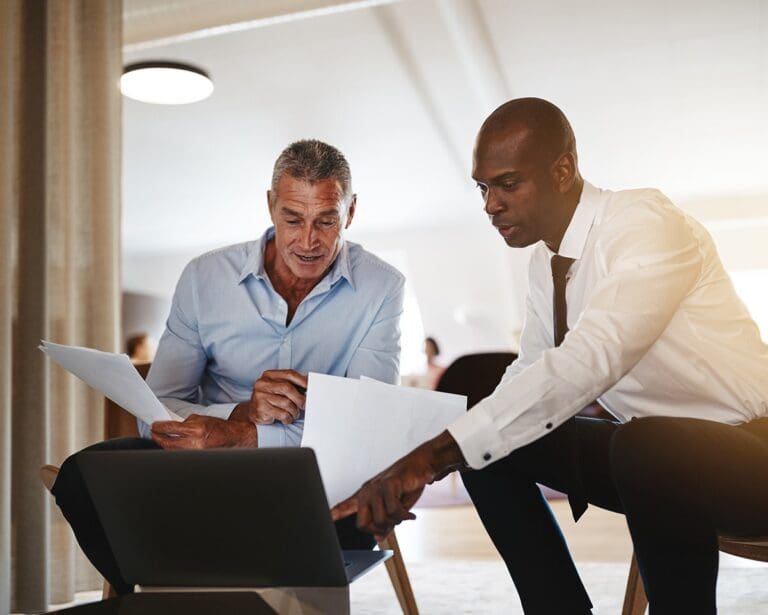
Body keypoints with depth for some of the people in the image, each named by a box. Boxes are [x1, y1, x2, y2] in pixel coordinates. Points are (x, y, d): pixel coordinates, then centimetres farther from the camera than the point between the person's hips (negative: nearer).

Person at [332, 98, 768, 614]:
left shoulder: (645, 223, -21)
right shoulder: (545, 262, 3)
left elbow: (589, 361, -36)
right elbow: (533, 375, 10)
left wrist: (435, 455, -40)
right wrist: (430, 457, -6)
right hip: (649, 447, 7)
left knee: (645, 448, -37)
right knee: (488, 444, -3)